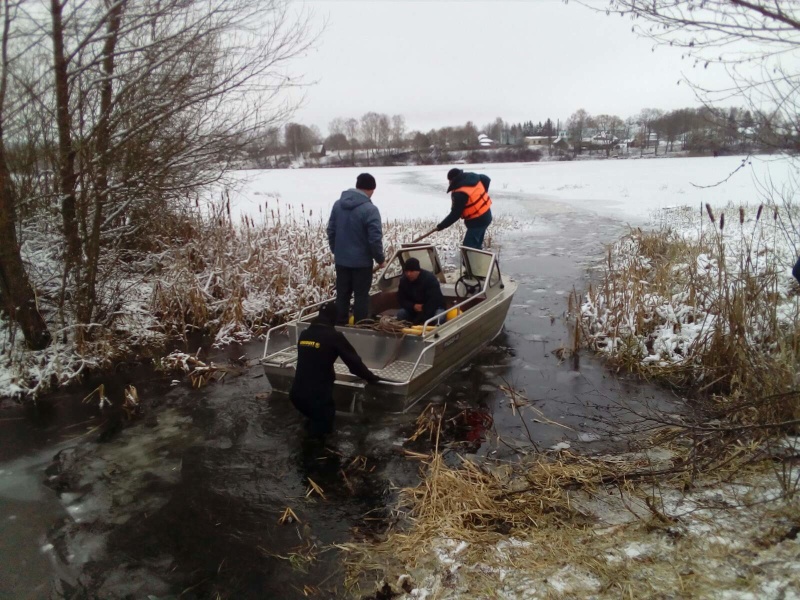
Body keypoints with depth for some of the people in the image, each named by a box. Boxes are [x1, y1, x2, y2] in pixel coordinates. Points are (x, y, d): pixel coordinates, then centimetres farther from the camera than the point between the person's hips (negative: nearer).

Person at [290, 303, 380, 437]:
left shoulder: (304, 334, 10)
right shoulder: (334, 336, -9)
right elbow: (354, 360, -3)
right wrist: (371, 377, 13)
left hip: (297, 394, 6)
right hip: (318, 396, -6)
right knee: (324, 426, 15)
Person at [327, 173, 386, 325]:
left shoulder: (338, 204, 2)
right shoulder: (370, 209, -18)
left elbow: (331, 231, 9)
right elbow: (375, 239, -19)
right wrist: (380, 259, -5)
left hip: (341, 259, 6)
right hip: (361, 261, -6)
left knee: (342, 294, 15)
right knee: (361, 296, 5)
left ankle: (340, 325, 23)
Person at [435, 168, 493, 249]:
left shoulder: (459, 194, -25)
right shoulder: (473, 177, -1)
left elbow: (455, 214, -22)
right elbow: (487, 179, 17)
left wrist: (441, 226, -12)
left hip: (477, 221, -10)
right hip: (486, 215, 10)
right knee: (477, 246, 20)